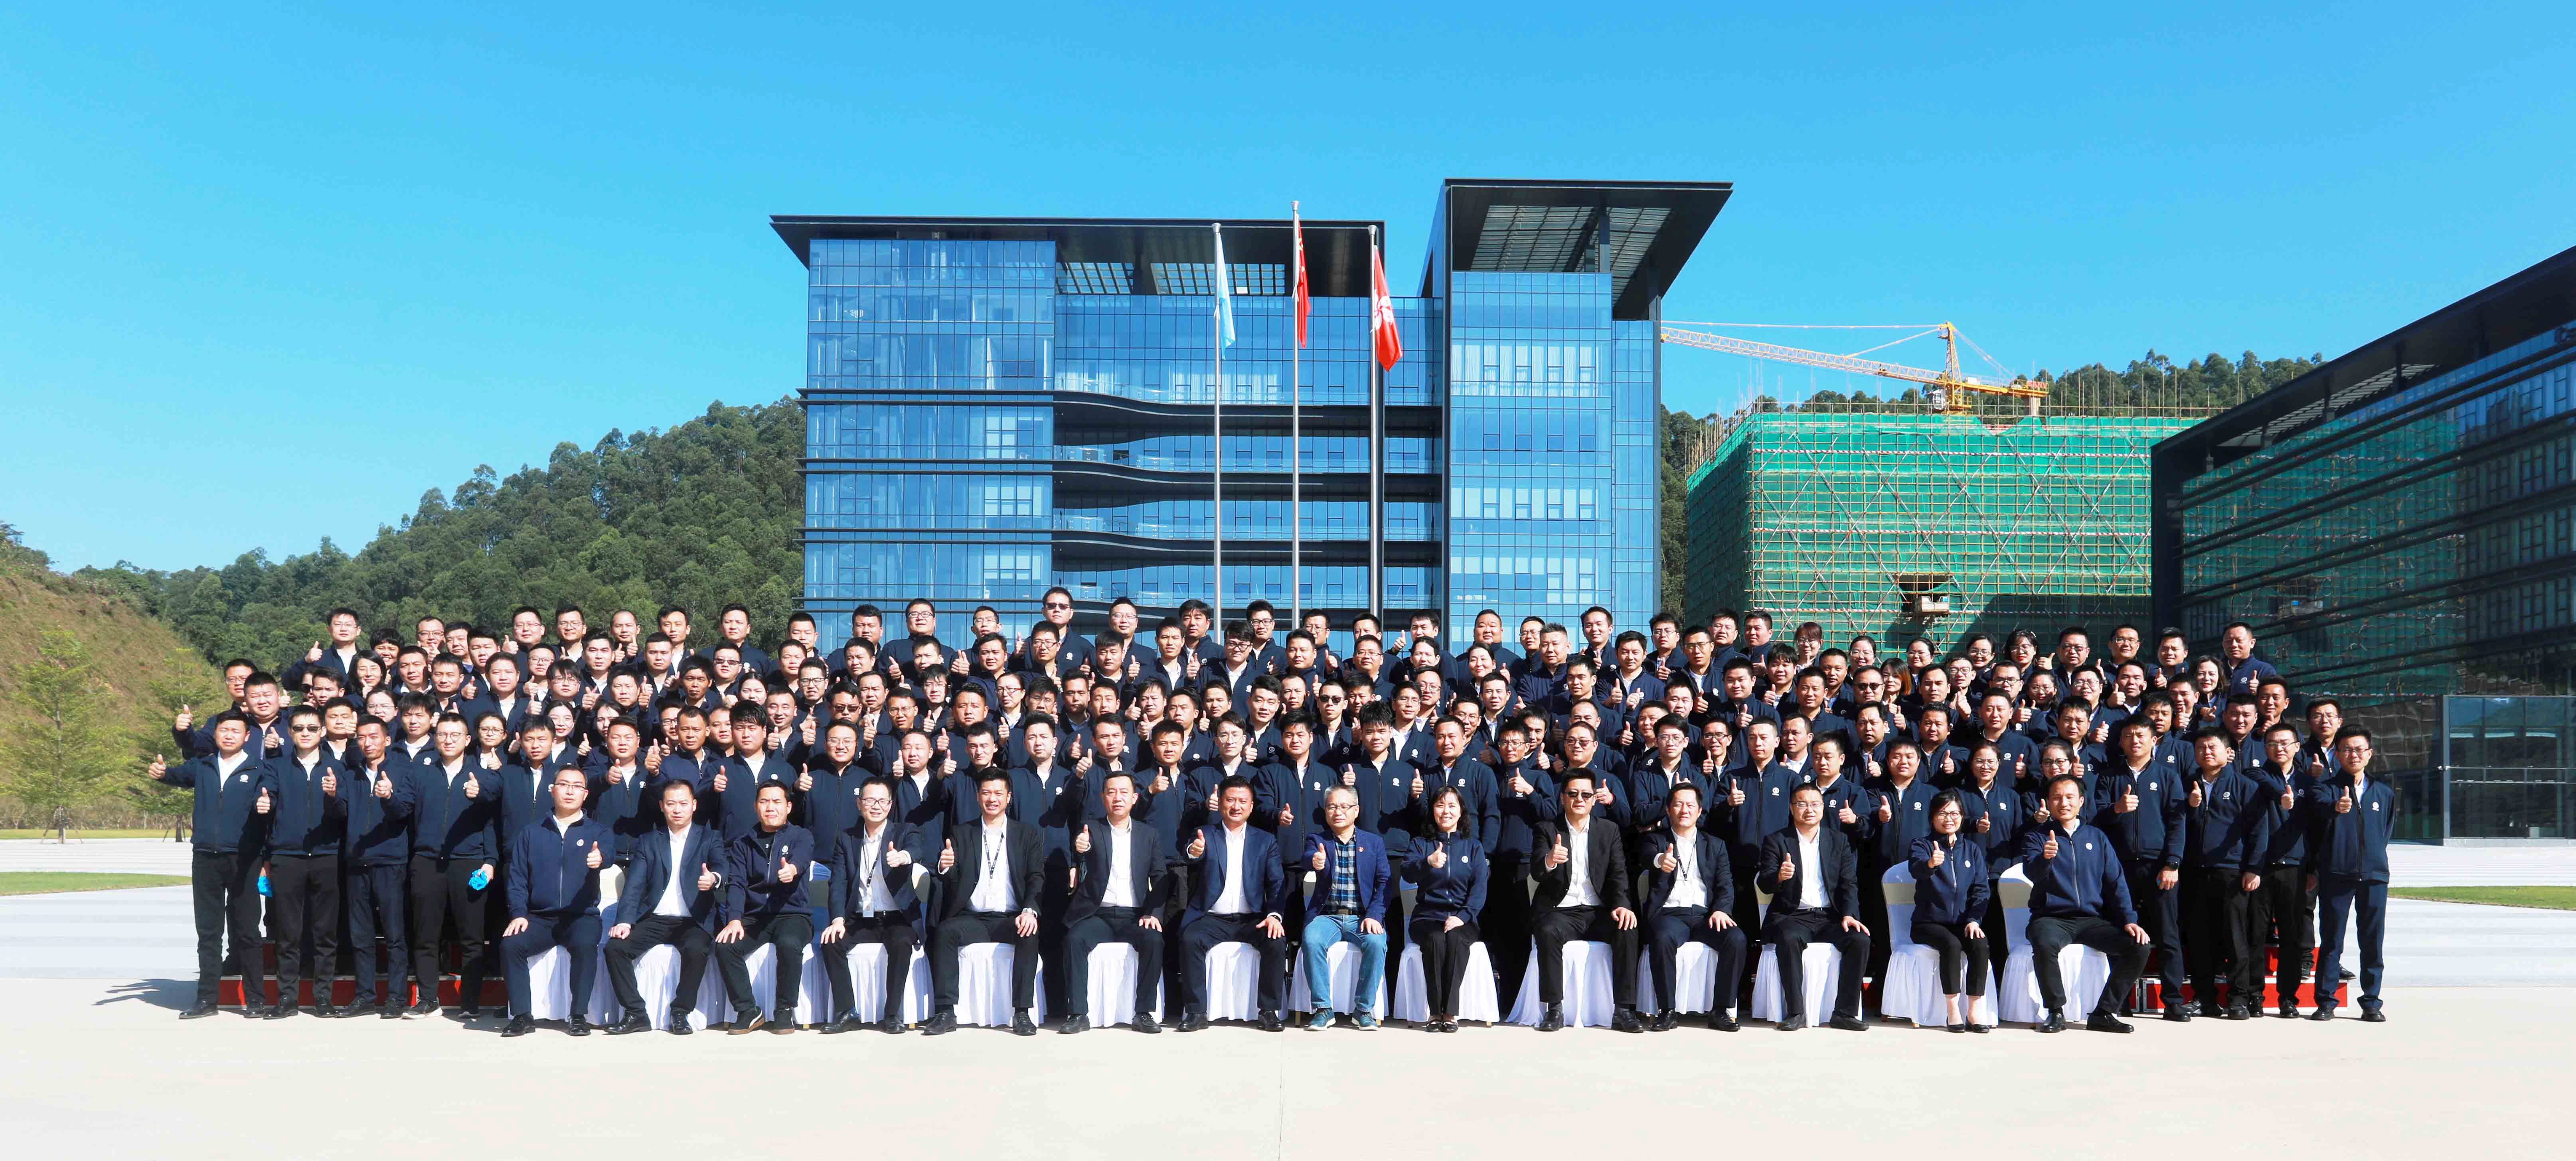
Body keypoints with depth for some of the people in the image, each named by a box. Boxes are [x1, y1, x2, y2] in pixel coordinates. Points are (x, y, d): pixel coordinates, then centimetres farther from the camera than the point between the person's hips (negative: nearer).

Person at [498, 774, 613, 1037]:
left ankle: (579, 1016, -21)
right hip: (539, 918, 2)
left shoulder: (598, 831, 9)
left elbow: (608, 853, -14)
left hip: (582, 916, -2)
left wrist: (600, 859, -39)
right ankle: (522, 1016, -16)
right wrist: (518, 914, -8)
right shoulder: (531, 834, 14)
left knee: (585, 945, -34)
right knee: (510, 944, -26)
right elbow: (517, 877, 8)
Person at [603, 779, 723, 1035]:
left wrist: (714, 878, -38)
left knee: (696, 950, -33)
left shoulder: (710, 839, 8)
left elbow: (720, 867, -11)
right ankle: (636, 1014, -11)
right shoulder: (648, 842, 14)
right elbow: (634, 886, 4)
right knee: (615, 946, -21)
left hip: (693, 921, -3)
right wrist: (625, 921, -13)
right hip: (654, 919, 3)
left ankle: (680, 1013, -16)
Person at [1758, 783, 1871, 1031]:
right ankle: (1795, 1013, -27)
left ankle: (1845, 1013, -16)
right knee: (1789, 939, -35)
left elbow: (1849, 884, 8)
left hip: (1830, 917, 3)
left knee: (1860, 940, -25)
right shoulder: (1776, 841, 5)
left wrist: (1849, 915, -11)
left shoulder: (1839, 841, 13)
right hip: (1792, 917, -3)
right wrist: (1779, 877, -30)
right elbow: (1764, 883, -6)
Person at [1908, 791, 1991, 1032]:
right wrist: (1930, 864, -49)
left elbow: (1981, 890, 6)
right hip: (1929, 923, -3)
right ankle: (1953, 1011, -25)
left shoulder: (1973, 850, 12)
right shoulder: (1923, 845, 0)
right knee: (1952, 944, -32)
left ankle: (1973, 1011, -25)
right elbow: (1917, 867, -24)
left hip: (1963, 922, 3)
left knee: (1980, 944, -28)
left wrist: (1974, 920, -12)